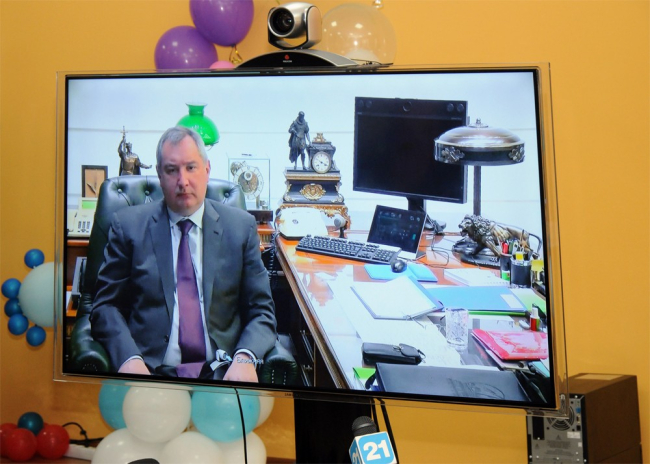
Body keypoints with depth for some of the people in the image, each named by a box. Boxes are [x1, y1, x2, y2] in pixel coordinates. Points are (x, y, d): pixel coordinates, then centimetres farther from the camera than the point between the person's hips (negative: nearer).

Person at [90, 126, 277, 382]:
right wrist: (129, 358, -13)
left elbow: (261, 310, 8)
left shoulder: (241, 227, 10)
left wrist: (245, 358, -12)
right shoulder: (129, 225, 8)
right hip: (151, 370, 0)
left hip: (222, 372, 0)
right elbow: (106, 305, 7)